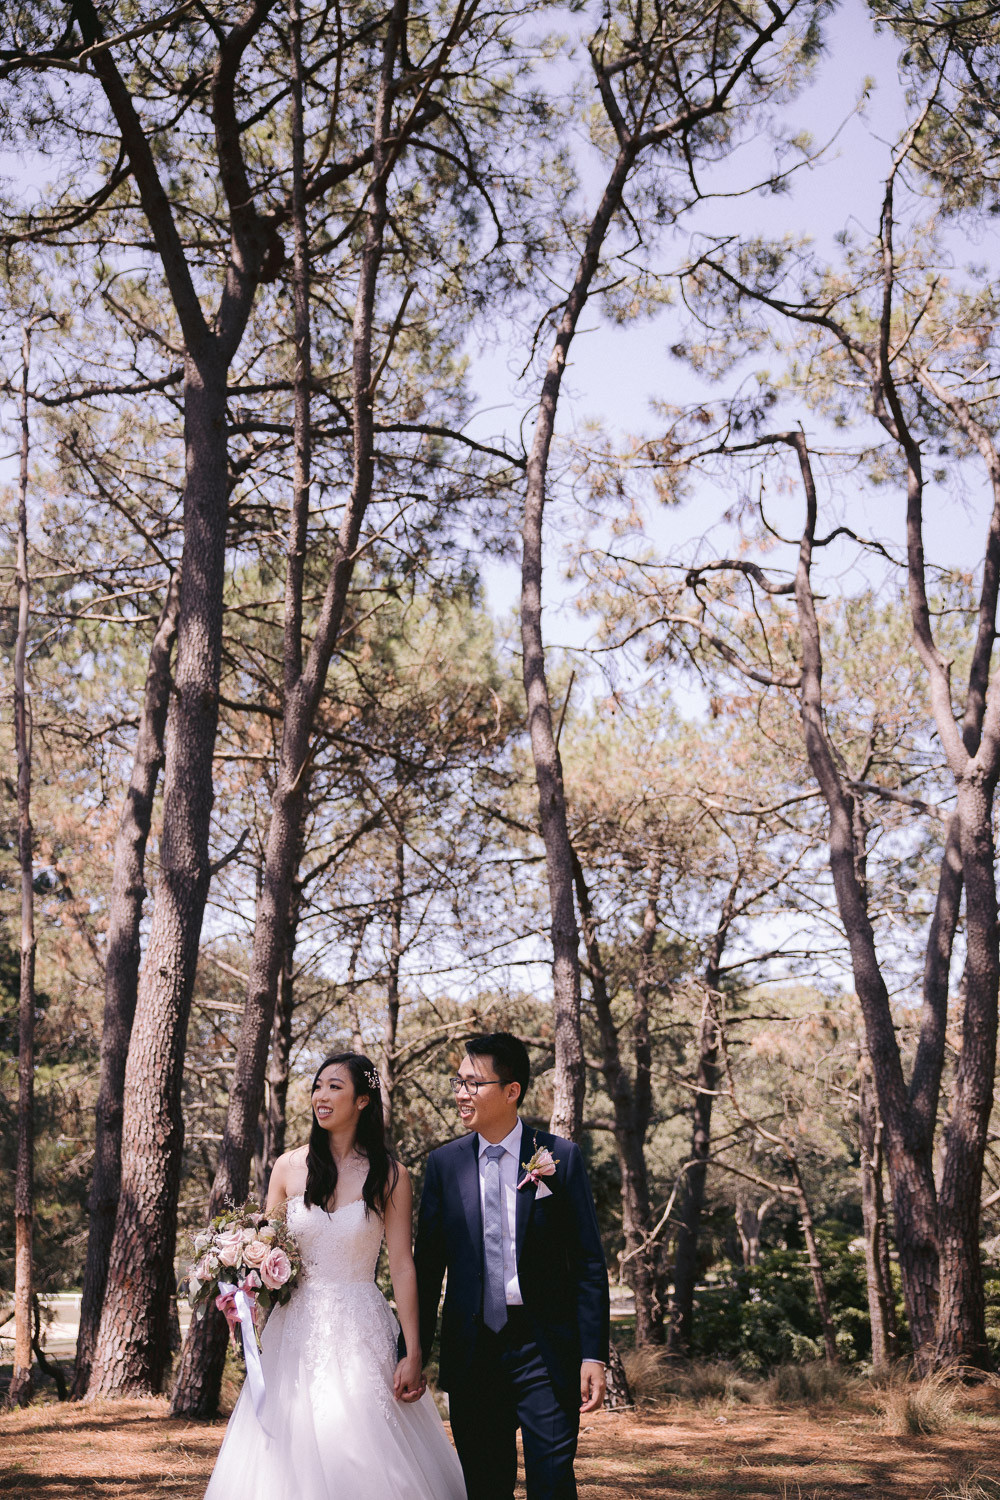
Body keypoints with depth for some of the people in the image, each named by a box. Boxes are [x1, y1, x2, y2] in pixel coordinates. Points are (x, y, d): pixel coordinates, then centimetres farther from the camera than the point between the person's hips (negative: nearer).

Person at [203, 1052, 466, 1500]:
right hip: (295, 1331, 2)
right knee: (288, 1458, 3)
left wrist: (413, 1354, -8)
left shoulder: (388, 1175, -3)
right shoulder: (290, 1167, 3)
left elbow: (402, 1265, -5)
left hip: (361, 1333, -2)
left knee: (363, 1456, -2)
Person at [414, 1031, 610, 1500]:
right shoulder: (443, 1163, 4)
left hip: (545, 1348, -2)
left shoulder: (560, 1157, -3)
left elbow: (589, 1263, -3)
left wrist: (593, 1355, -8)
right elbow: (427, 1265, 8)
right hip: (471, 1350, 3)